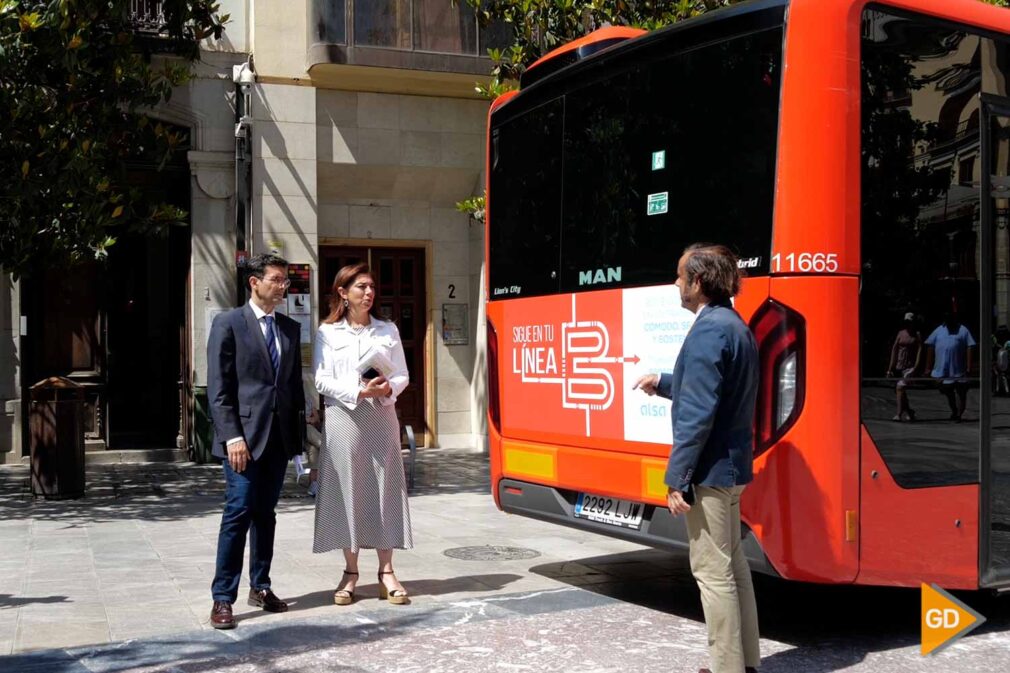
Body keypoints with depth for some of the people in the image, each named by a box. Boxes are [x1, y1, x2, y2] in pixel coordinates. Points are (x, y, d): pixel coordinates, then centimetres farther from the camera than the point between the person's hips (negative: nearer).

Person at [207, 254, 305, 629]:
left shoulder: (290, 328, 14)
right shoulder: (228, 324, -3)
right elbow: (218, 387, -7)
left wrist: (300, 430, 9)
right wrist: (232, 436, -14)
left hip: (279, 436, 5)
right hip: (245, 436, -5)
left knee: (266, 514, 11)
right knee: (239, 513, -7)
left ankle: (260, 587, 21)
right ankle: (223, 598, 0)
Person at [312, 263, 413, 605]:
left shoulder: (388, 330, 11)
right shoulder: (328, 332, 3)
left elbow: (402, 375, 9)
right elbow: (322, 380, -3)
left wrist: (387, 389, -13)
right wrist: (358, 392, -16)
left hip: (381, 417, 2)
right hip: (343, 418, -2)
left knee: (385, 489, 1)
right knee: (346, 490, 0)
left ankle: (386, 573, 9)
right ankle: (350, 573, 11)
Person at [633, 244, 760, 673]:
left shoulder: (708, 329, -18)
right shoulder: (735, 325, 13)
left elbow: (697, 412, -22)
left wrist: (678, 477, -20)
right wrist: (663, 384, 29)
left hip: (709, 470, -10)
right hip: (732, 465, 10)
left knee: (713, 571, -3)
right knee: (732, 564, 16)